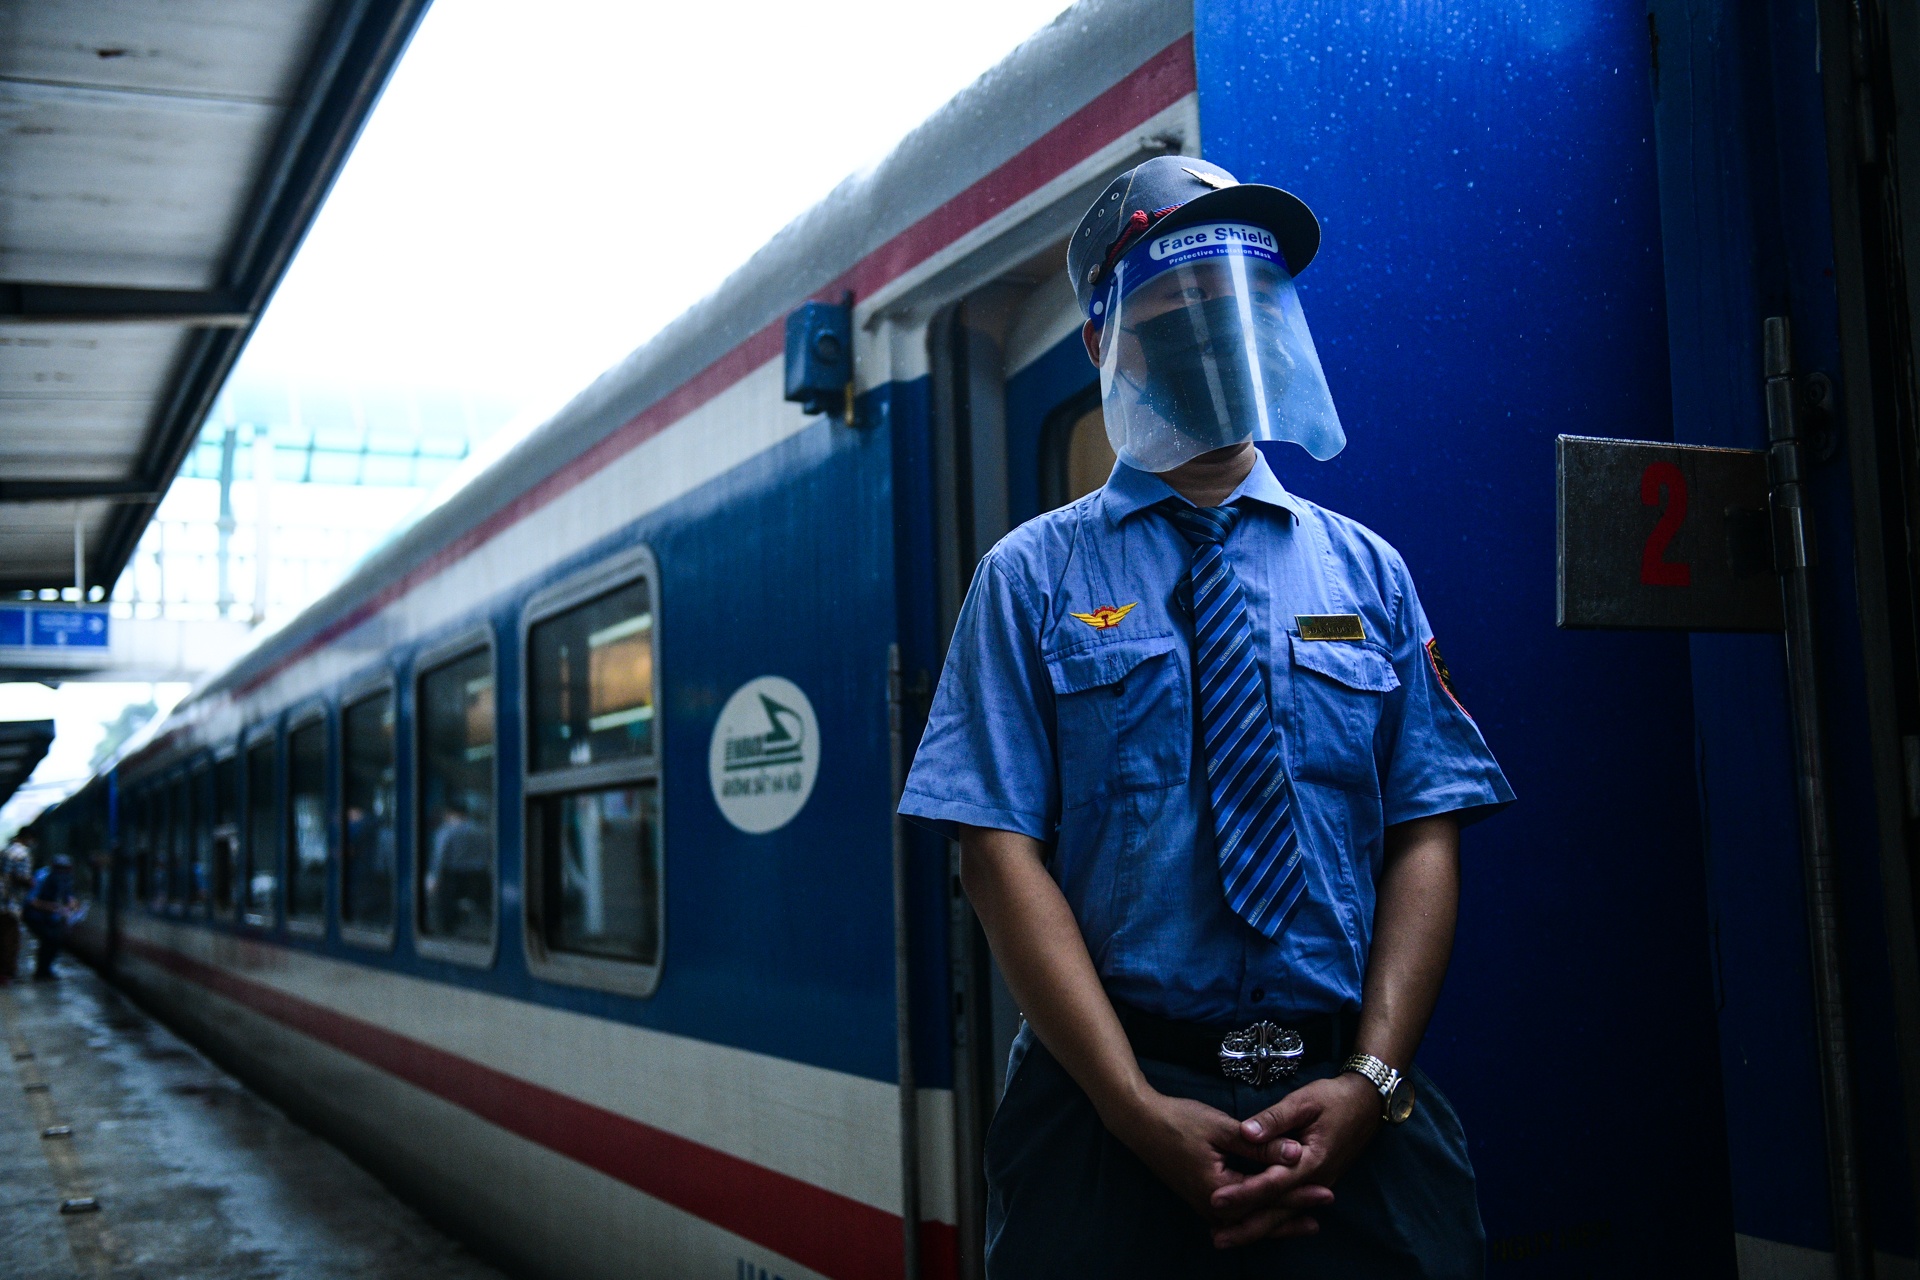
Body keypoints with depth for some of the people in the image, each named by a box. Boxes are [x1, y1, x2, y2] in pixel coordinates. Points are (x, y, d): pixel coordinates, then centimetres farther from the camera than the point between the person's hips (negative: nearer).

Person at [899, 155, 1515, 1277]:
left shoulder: (1367, 572, 9)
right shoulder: (1034, 577, 2)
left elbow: (1427, 836, 3)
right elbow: (1003, 849, -6)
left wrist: (1370, 1081, -11)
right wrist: (1136, 1108, -15)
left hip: (1351, 1114, 2)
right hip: (1105, 1117, -1)